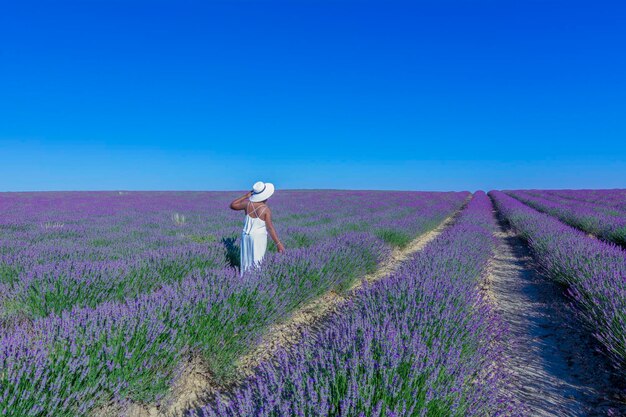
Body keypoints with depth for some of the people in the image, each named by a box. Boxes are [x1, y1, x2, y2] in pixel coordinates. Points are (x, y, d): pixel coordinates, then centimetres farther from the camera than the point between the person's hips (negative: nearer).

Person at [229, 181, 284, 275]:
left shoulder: (248, 203, -7)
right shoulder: (266, 209, -18)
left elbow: (232, 205, 7)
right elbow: (270, 228, -19)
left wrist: (245, 196, 8)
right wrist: (278, 243, -15)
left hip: (246, 236, 4)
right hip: (258, 237, -4)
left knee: (247, 259, 15)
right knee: (256, 260, 6)